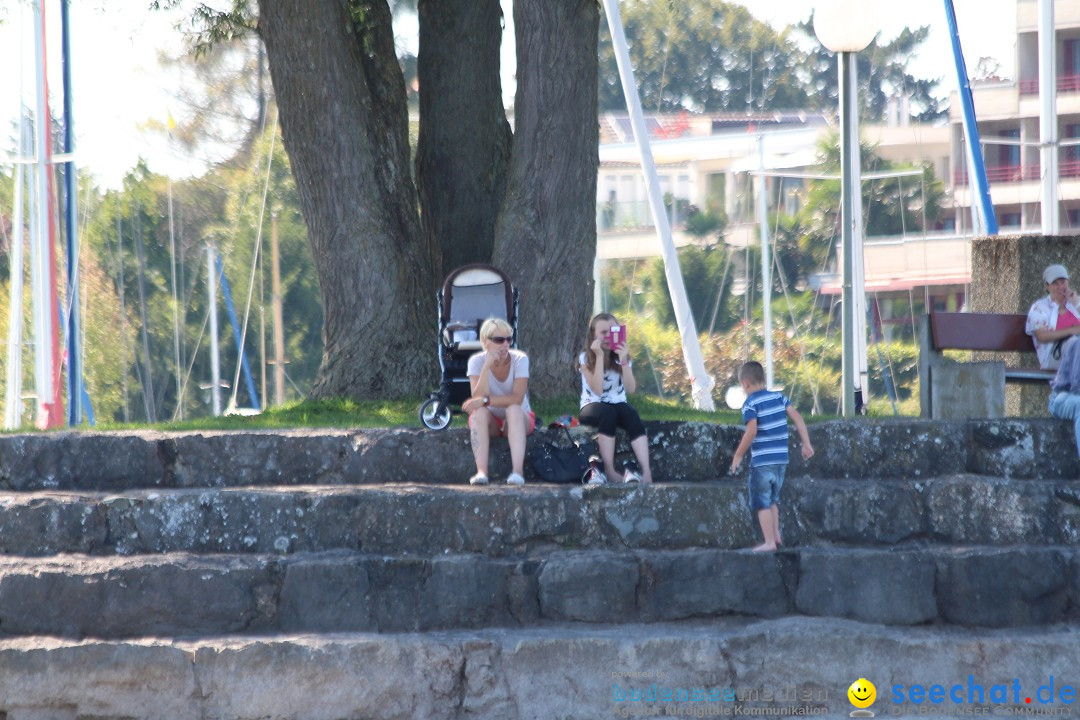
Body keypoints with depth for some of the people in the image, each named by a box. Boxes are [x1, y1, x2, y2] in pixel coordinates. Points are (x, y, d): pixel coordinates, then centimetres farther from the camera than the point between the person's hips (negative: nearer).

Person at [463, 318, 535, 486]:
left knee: (513, 409, -34)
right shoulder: (477, 361, -12)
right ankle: (481, 472, -44)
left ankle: (517, 471, -46)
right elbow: (479, 397, -26)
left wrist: (485, 400, -35)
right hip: (490, 421, 1)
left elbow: (517, 398, -26)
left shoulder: (519, 359, -15)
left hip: (518, 419, -1)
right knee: (479, 412, -32)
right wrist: (487, 366, -33)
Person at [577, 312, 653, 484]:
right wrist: (600, 356, -21)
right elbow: (597, 390, -19)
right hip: (592, 407, -3)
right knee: (608, 413, -38)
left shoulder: (622, 357, 5)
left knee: (631, 415, -32)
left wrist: (624, 361, -20)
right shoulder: (585, 358, -5)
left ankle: (646, 472, -48)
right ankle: (610, 472, -41)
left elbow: (631, 389, -9)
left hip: (618, 405, 3)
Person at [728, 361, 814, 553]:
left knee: (762, 502, 1)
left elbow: (751, 431, -19)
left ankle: (769, 541, -2)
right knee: (773, 499, 21)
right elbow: (797, 418, 2)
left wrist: (738, 455, -11)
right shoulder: (779, 397, 8)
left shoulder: (750, 404, -9)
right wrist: (806, 443, 6)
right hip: (781, 458, 6)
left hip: (762, 461, -6)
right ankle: (776, 534, 17)